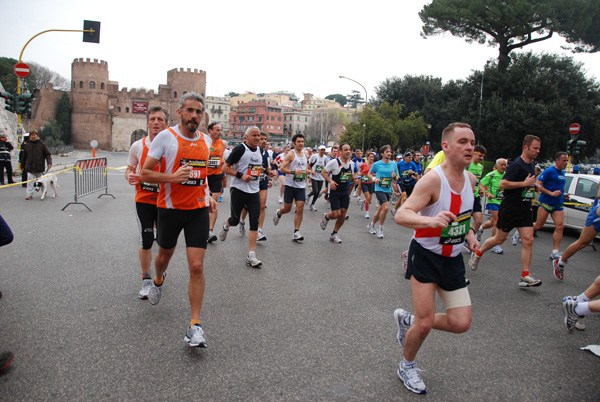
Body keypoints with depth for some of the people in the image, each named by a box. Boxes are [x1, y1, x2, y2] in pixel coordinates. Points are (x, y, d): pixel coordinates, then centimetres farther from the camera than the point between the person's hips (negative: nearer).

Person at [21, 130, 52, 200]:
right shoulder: (27, 145, 4)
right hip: (30, 167, 1)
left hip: (39, 167, -1)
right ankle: (29, 194, 3)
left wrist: (49, 163, -14)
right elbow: (24, 156, 13)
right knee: (30, 181, -2)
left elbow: (47, 154, -2)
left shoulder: (41, 144, -2)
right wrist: (22, 165, 16)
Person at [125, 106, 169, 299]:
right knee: (146, 241, -2)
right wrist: (129, 177, -13)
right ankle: (146, 280, 18)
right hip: (144, 200, 0)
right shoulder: (138, 146, -2)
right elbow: (130, 169, 9)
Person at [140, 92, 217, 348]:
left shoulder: (206, 140, 7)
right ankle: (158, 281, 57)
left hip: (198, 210, 2)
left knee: (196, 267, -6)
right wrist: (172, 177, -24)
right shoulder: (165, 137, -8)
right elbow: (145, 174, -9)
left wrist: (207, 195, 11)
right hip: (170, 208, -2)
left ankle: (195, 326, 1)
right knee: (165, 255, 20)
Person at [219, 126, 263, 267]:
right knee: (235, 220, 9)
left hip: (254, 191, 5)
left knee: (254, 221, -5)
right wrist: (240, 175, -19)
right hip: (239, 190, -5)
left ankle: (251, 255, -3)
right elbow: (225, 167, -10)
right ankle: (225, 227, 48)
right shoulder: (240, 149, -10)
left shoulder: (259, 150, 11)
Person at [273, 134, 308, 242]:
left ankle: (296, 233, -2)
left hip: (301, 186, 5)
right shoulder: (291, 154, -9)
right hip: (290, 185, -4)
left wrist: (307, 171, 14)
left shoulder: (304, 155, 12)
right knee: (287, 209, 5)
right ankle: (278, 213, 41)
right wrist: (294, 172, -25)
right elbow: (281, 169, -15)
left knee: (300, 209, -6)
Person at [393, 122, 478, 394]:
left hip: (452, 259, 6)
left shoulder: (470, 179, 1)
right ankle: (407, 367, 26)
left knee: (461, 323, 1)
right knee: (425, 324, -5)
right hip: (425, 256, -6)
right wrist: (431, 220, -48)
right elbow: (401, 215, -30)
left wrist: (469, 232, 6)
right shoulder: (433, 179, -22)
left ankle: (408, 320, 27)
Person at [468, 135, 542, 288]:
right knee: (499, 239, 5)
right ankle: (477, 254, 30)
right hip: (510, 208, -7)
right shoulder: (517, 164, -16)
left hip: (525, 209, 7)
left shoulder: (532, 165, 12)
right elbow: (502, 184, -25)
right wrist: (524, 183, -24)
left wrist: (533, 184, 14)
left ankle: (525, 277, -1)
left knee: (528, 241, -4)